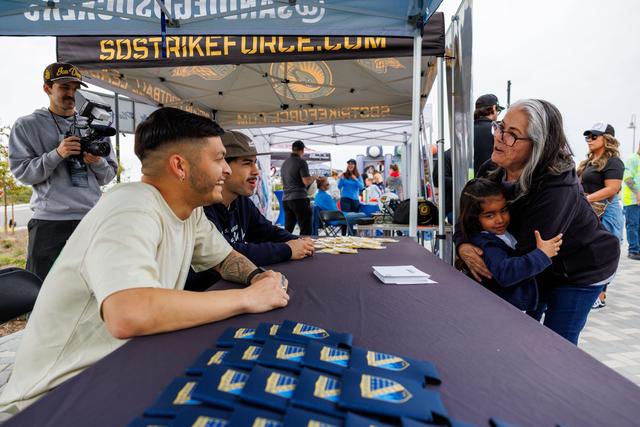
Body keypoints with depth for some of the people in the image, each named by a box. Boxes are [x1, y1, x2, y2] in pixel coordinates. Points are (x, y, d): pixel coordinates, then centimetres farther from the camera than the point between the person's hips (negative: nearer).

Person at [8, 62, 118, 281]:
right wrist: (57, 154, -16)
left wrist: (97, 163, -10)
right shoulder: (26, 126, 6)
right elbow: (22, 172, -3)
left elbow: (109, 175, 11)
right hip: (49, 221, -2)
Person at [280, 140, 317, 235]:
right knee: (306, 231, -4)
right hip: (299, 199, -7)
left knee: (287, 230, 12)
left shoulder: (284, 163, 15)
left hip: (286, 199, 7)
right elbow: (306, 181, -14)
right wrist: (314, 177, 6)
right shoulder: (301, 162, -7)